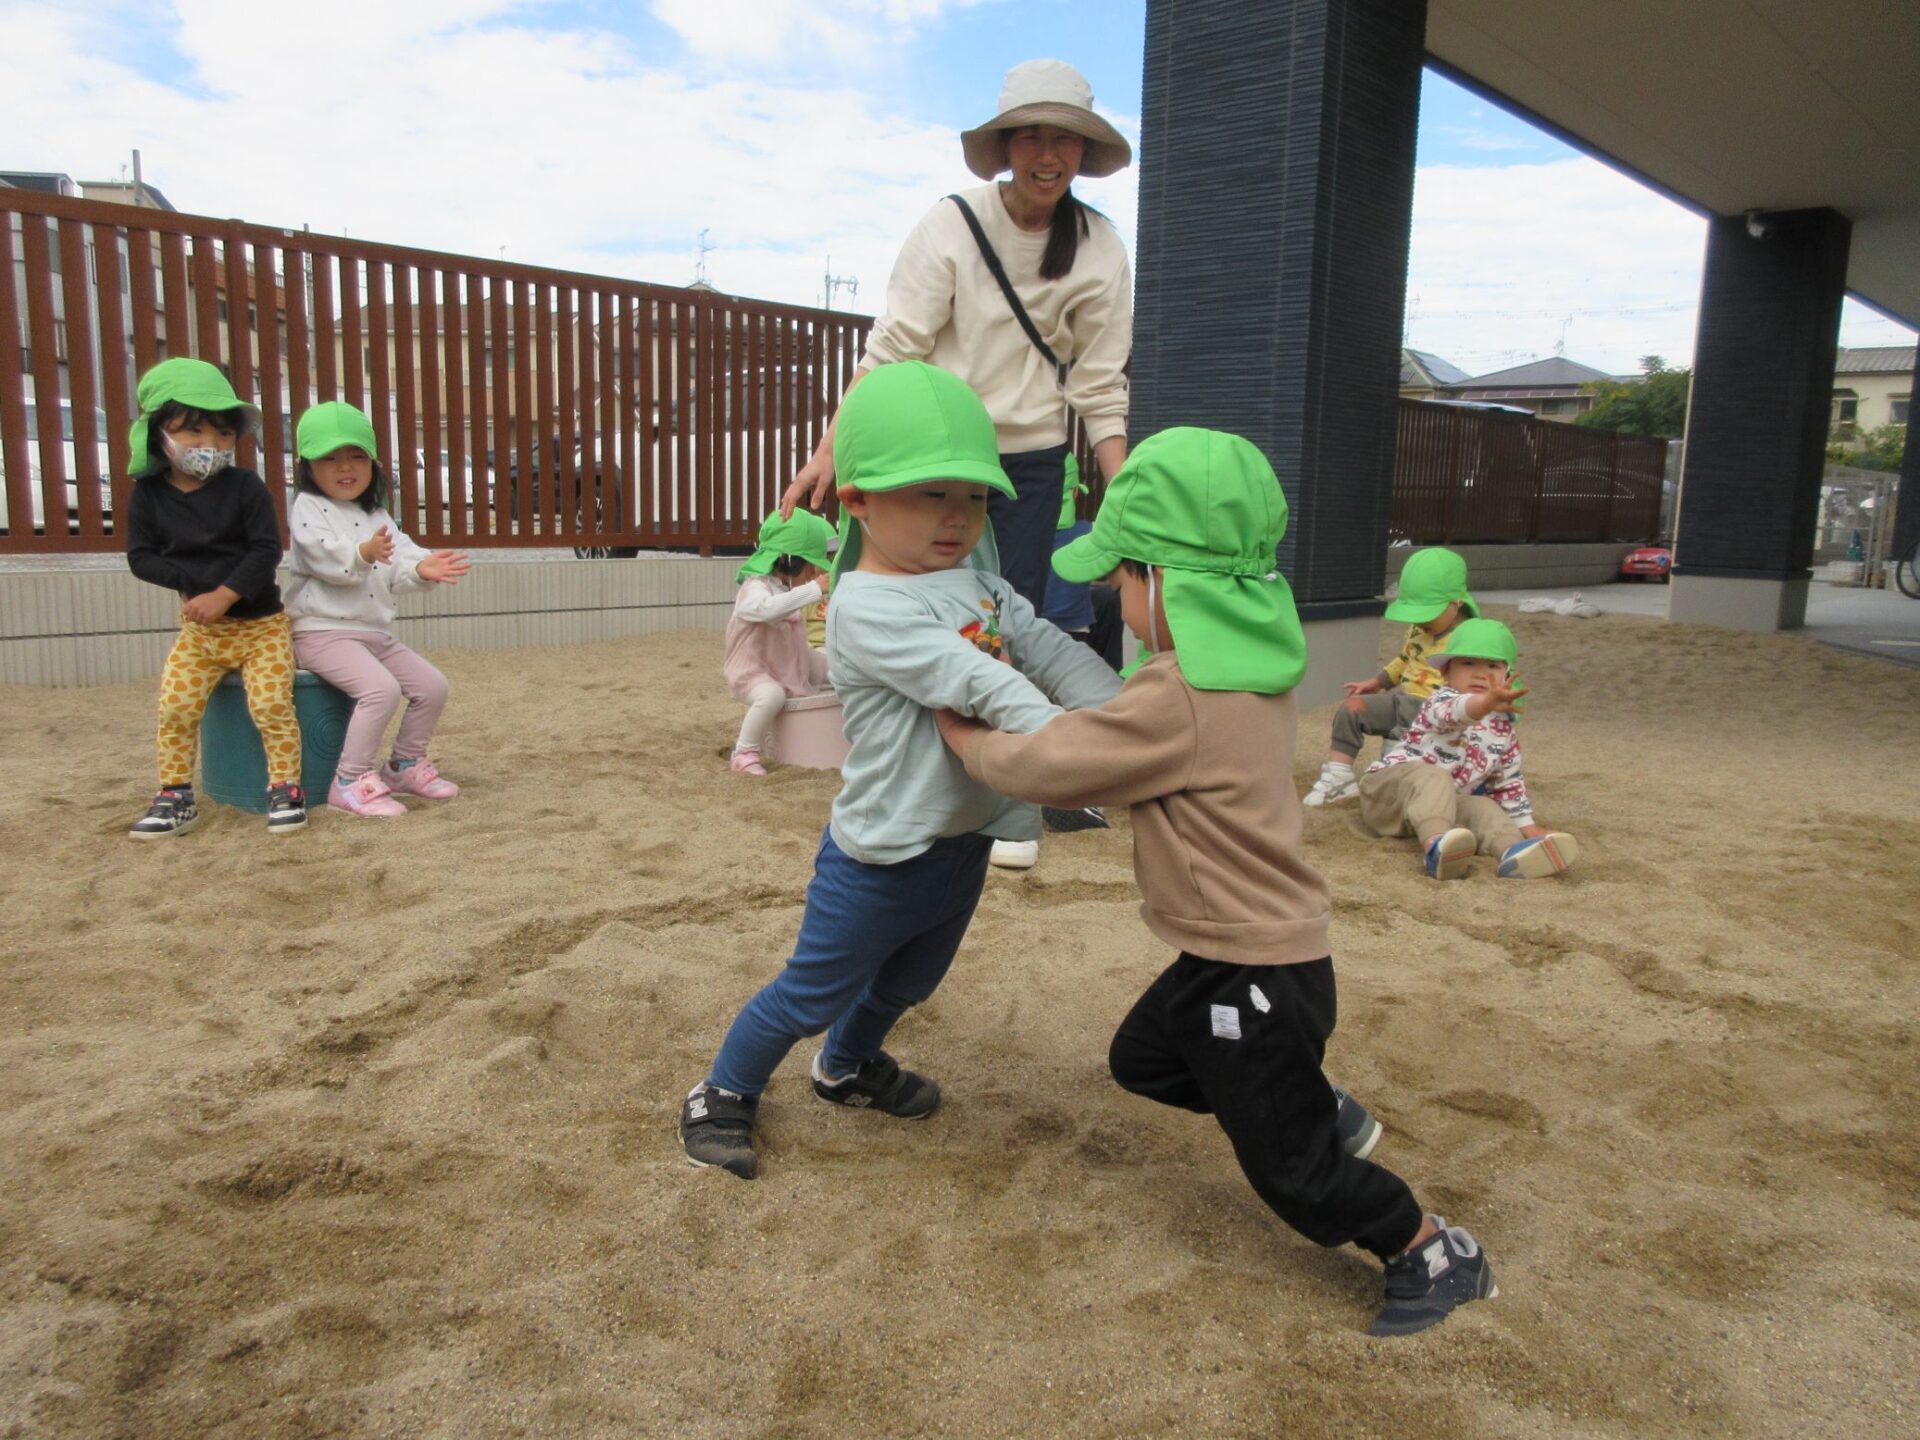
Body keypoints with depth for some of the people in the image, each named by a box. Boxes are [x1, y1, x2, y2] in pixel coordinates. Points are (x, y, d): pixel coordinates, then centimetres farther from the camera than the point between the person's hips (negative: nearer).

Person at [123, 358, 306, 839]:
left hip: (261, 623, -3)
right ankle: (175, 797, 8)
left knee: (271, 704, -15)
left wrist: (224, 595, -21)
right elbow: (141, 556, 0)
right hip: (197, 627, 3)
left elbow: (267, 550, -14)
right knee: (175, 707, -5)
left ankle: (285, 788, -1)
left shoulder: (244, 486, -9)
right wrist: (191, 582, -15)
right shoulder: (149, 494, 0)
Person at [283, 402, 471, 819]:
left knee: (432, 686, 4)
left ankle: (405, 764, 21)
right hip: (322, 631, -8)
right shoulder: (307, 508, -5)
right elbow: (325, 556, -23)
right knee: (381, 688, -28)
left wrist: (423, 569, -16)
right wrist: (364, 554, -42)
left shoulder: (376, 515, 17)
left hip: (375, 632, 8)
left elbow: (399, 565, 6)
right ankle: (350, 782, -17)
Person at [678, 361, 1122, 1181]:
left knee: (908, 982, 29)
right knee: (812, 996, 11)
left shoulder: (980, 583, 4)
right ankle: (724, 1093, 36)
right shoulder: (865, 606, -23)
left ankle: (847, 1068, 57)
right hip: (881, 859, -8)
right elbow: (976, 684, -30)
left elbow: (1053, 654, -2)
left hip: (965, 843, 8)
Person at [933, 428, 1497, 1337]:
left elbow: (1043, 766, -20)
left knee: (1291, 1167, 7)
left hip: (1254, 971, -9)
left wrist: (963, 735, -2)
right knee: (1141, 1059, 25)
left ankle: (1436, 1254, 26)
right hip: (1239, 952, 9)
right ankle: (1325, 1113, 35)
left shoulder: (1179, 701, -30)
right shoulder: (1255, 669, 0)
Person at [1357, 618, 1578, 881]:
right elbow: (1453, 712, -41)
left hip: (1446, 804, 7)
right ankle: (1435, 843, -62)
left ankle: (1514, 850, -49)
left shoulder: (1503, 730, 10)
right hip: (1387, 783, -7)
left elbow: (1508, 782, 20)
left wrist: (1526, 825, 15)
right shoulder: (1440, 702, -14)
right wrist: (1487, 702, -63)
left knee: (1482, 808, -19)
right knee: (1434, 777, -35)